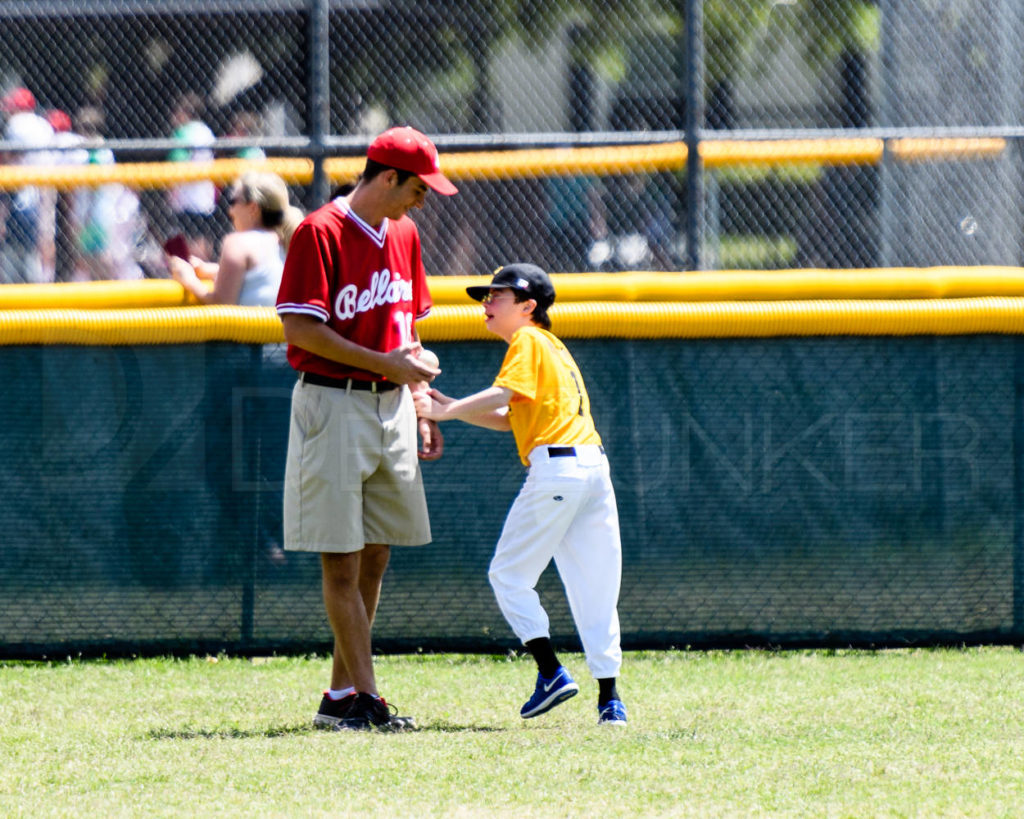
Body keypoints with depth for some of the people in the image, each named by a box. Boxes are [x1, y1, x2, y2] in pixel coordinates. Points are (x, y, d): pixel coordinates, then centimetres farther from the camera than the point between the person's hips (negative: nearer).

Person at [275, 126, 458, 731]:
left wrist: (423, 409, 14)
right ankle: (364, 697, -5)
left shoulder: (403, 234, 13)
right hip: (334, 404, -8)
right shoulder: (321, 232, -11)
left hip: (391, 407, 8)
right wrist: (385, 363, -19)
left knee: (376, 555, 8)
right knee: (342, 558, -5)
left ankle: (341, 697, 14)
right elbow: (300, 328, -17)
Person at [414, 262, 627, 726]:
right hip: (594, 463, 9)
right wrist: (451, 409, 17)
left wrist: (443, 411, -12)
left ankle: (551, 671, -9)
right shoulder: (553, 348, 26)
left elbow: (500, 395, -16)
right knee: (595, 589, 7)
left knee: (509, 575, 2)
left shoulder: (528, 341, 0)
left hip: (555, 466, -9)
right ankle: (609, 698, 4)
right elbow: (507, 419, 25)